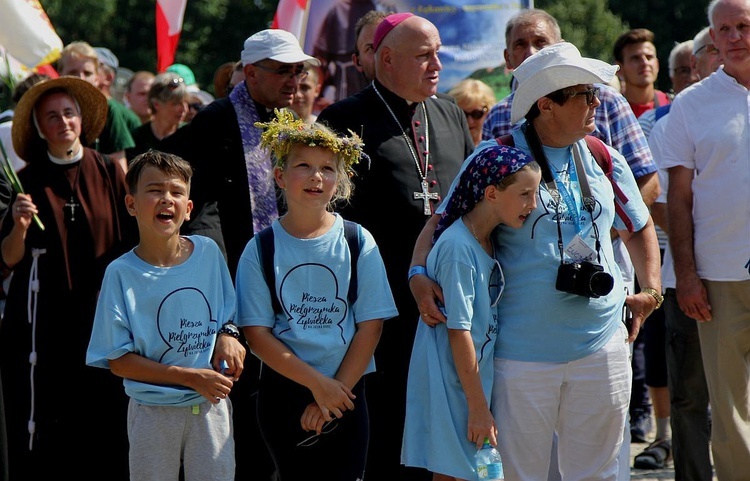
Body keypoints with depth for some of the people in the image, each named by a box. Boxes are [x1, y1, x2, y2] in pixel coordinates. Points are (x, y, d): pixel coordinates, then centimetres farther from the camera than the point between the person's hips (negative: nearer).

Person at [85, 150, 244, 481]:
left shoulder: (208, 253, 0)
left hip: (212, 406, 2)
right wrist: (191, 376, -16)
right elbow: (118, 361, -10)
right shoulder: (121, 273, -10)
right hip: (154, 412, -2)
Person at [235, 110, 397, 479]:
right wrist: (317, 384, -12)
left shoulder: (357, 242, -1)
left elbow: (371, 325, -3)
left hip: (346, 392, 0)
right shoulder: (261, 250, -2)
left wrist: (338, 389, -9)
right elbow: (256, 334, -6)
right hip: (283, 390, 0)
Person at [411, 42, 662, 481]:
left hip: (601, 347, 4)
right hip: (523, 350, -4)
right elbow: (441, 222, 0)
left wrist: (651, 290, 11)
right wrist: (420, 273, -17)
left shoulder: (605, 161, 9)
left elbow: (639, 229, 23)